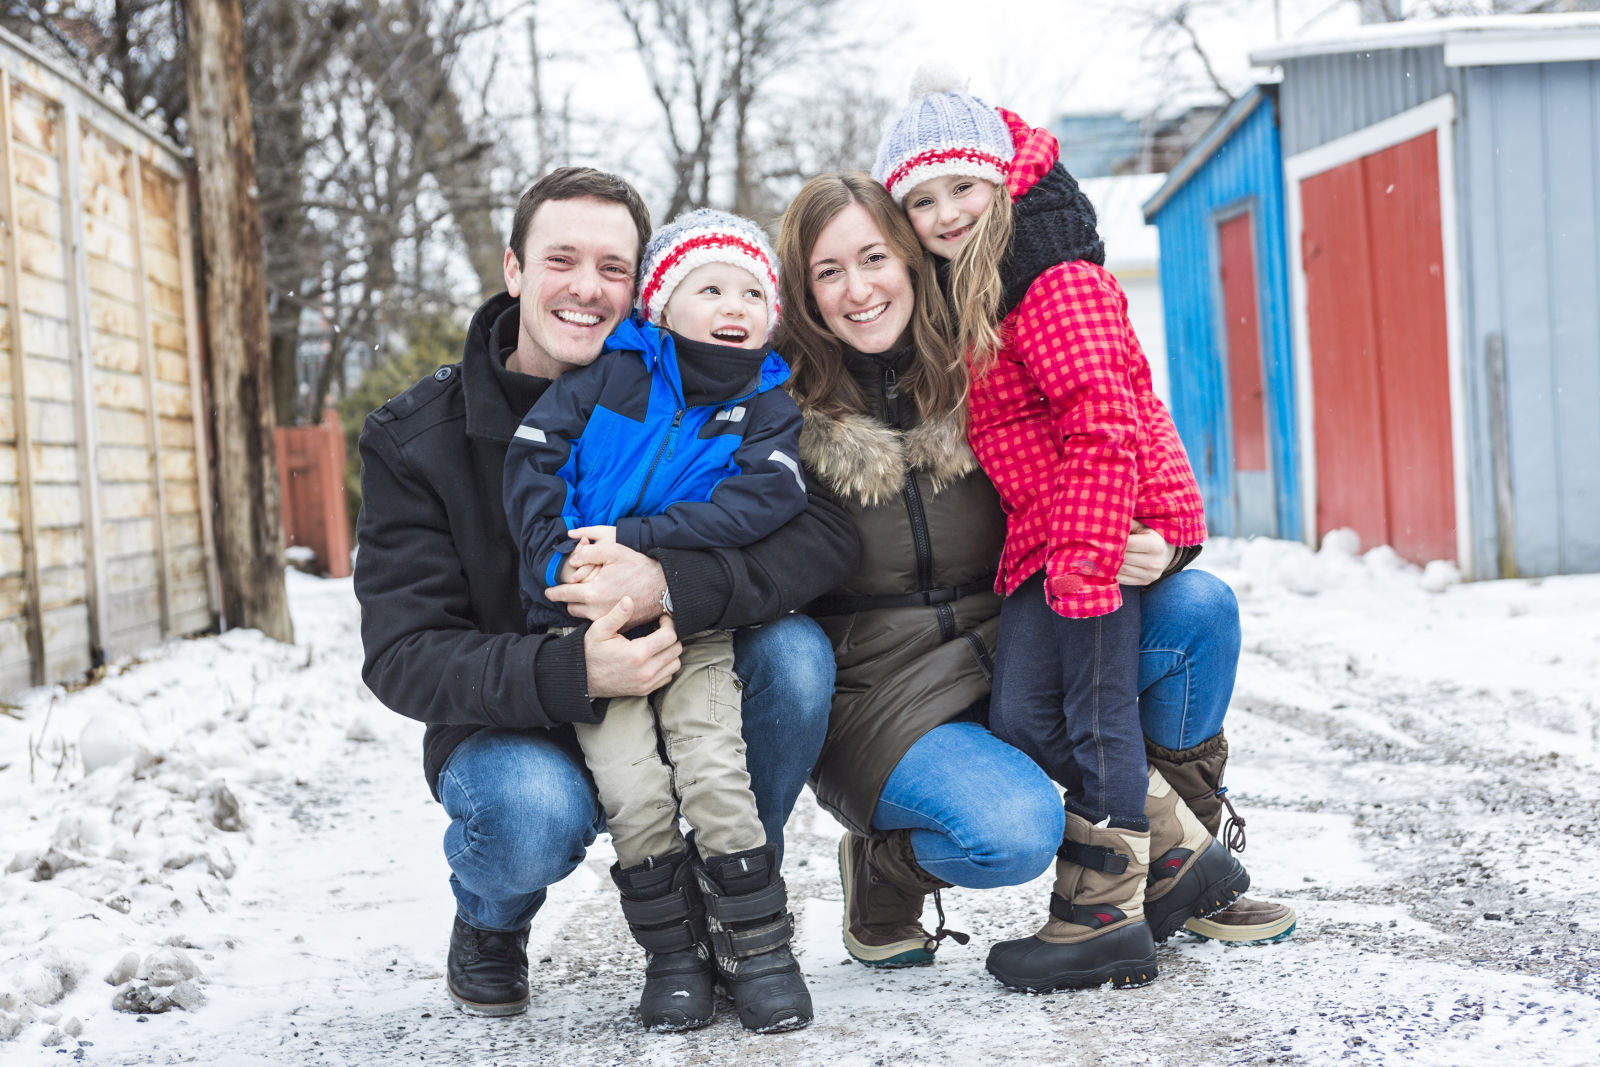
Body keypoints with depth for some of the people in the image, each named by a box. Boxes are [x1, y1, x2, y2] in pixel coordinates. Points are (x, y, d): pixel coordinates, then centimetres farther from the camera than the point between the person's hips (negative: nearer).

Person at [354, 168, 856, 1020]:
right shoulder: (417, 439, -12)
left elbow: (827, 534, -21)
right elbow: (402, 655, -19)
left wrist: (671, 584, -39)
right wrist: (571, 674, -38)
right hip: (516, 729, -2)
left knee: (795, 654, -26)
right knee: (534, 809, -36)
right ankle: (489, 922, 5)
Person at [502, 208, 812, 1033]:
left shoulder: (769, 405, 4)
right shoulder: (612, 374, 3)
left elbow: (761, 499, -12)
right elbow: (531, 457, 2)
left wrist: (638, 541, -20)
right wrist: (561, 558, -10)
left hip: (694, 622, 0)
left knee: (712, 771, -18)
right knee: (633, 788, -15)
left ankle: (758, 946, 0)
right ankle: (673, 951, 5)